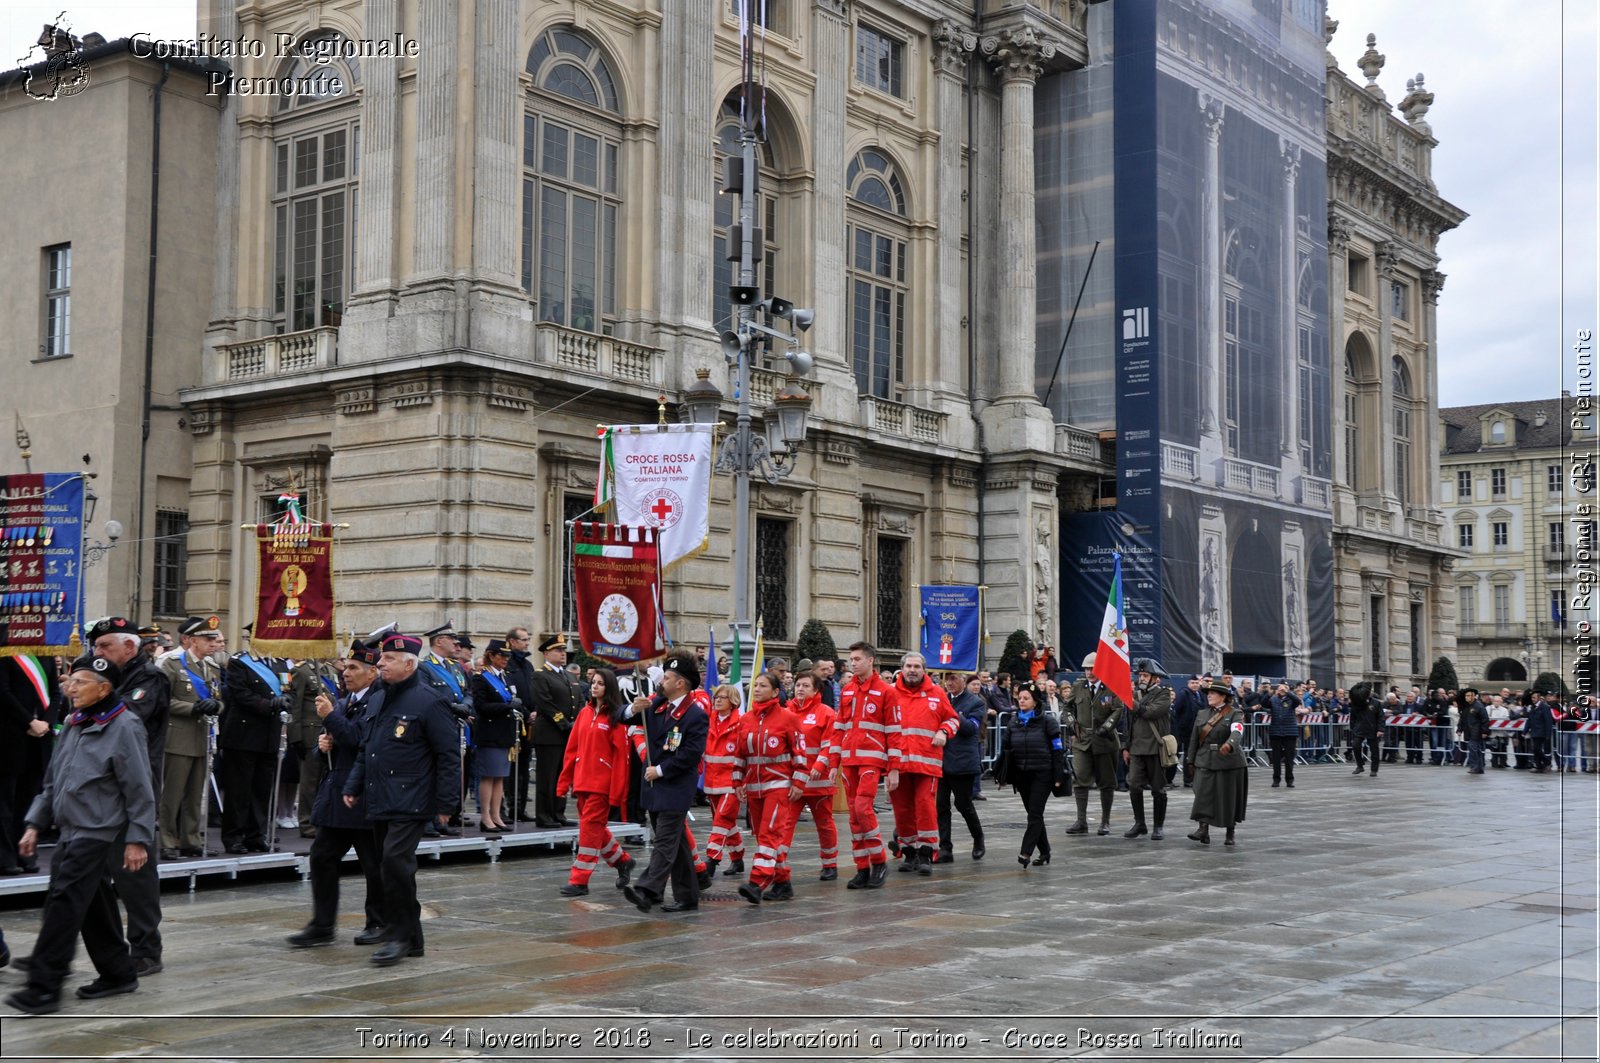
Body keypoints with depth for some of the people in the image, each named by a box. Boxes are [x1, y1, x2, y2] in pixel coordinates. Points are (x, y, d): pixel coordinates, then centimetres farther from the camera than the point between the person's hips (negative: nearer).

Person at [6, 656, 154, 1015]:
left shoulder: (123, 727, -14)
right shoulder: (74, 724, 11)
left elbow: (139, 790, -13)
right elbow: (53, 780, 18)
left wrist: (137, 839, -14)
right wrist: (35, 824, 13)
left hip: (97, 834, -8)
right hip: (71, 832, 8)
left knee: (63, 906, -10)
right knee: (94, 907, 13)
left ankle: (44, 988, -7)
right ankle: (119, 973, 25)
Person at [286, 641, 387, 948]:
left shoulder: (381, 701, -11)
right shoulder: (342, 703, 16)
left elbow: (362, 739, -22)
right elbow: (329, 745, 23)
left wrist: (330, 717, -19)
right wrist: (323, 745, 1)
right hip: (336, 794, 8)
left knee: (374, 863, 4)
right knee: (322, 857, 5)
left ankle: (379, 923, 18)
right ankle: (321, 926, 11)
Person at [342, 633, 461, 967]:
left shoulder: (429, 702, -10)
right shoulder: (382, 699, 15)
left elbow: (449, 755, -11)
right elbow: (367, 749, 23)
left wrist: (445, 803, -13)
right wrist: (353, 786, 14)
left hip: (410, 802, -8)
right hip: (381, 802, 8)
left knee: (396, 860, -17)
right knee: (394, 866, 11)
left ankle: (398, 935, -5)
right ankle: (411, 939, 20)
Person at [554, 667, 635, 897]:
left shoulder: (616, 717, -7)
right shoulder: (584, 713, 11)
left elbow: (621, 755, -10)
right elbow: (572, 748, 12)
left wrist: (618, 791, -14)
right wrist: (564, 781, 8)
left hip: (602, 782, -7)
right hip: (582, 780, 7)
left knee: (590, 827, -6)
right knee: (594, 827, 14)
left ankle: (580, 880, -2)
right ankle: (622, 861, 33)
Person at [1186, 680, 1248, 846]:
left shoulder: (1235, 713, -4)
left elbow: (1237, 732, -24)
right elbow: (1194, 738, 14)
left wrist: (1229, 745, -45)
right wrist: (1192, 760, 12)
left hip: (1229, 762, -4)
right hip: (1205, 762, 4)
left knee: (1229, 798, 4)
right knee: (1203, 795, -8)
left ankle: (1230, 833, 17)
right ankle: (1203, 830, -12)